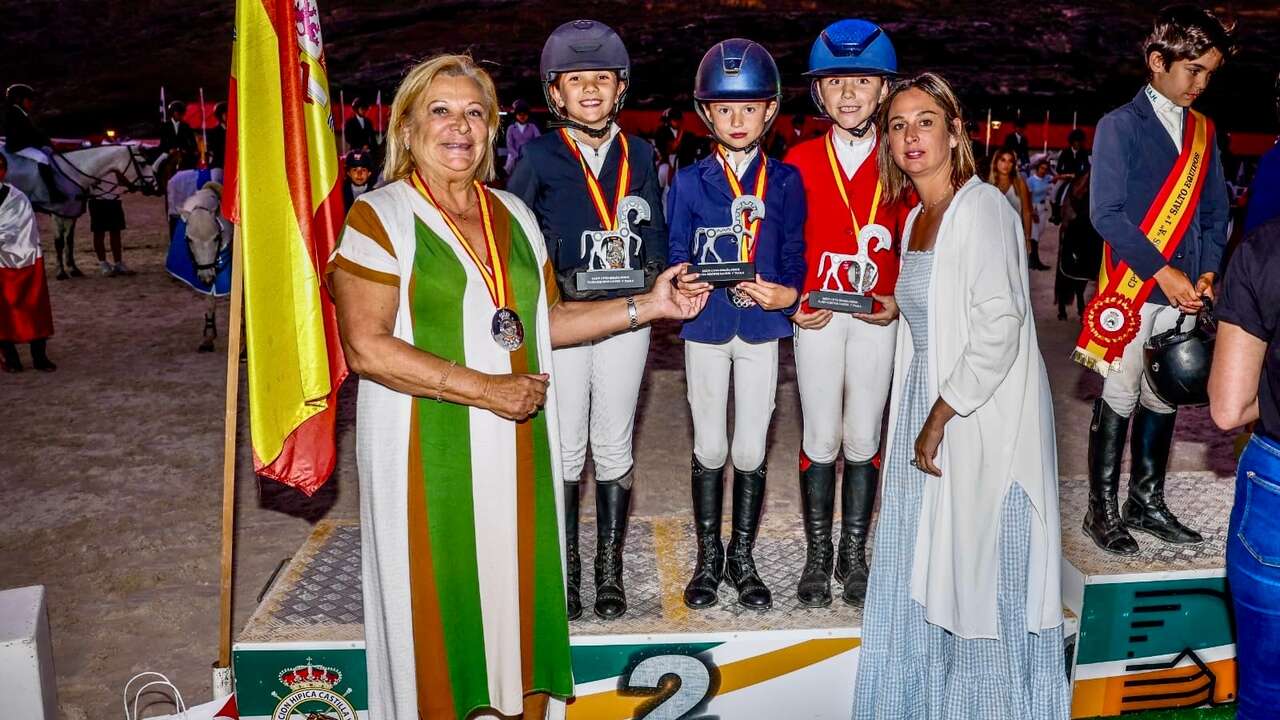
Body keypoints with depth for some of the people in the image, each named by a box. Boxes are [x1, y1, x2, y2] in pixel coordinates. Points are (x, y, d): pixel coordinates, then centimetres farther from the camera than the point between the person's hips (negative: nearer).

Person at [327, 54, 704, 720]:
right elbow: (367, 348, -16)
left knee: (515, 588, 11)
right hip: (428, 453, -5)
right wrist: (486, 390, -19)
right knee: (440, 601, 5)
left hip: (516, 451, 5)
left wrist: (646, 306, 5)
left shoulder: (513, 214, 12)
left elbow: (542, 320, 13)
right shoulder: (379, 217, -7)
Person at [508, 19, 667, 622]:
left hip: (625, 318, 2)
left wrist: (650, 271, -8)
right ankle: (565, 570, 20)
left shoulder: (638, 156, 7)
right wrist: (558, 279, -16)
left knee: (613, 447, 9)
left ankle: (610, 570, 22)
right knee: (565, 448, 5)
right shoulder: (539, 159, 0)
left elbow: (656, 233, 11)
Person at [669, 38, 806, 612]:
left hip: (761, 328, 0)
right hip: (706, 328, 0)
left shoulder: (785, 182, 2)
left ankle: (742, 558, 23)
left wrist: (787, 293, -22)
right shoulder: (689, 182, 1)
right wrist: (682, 285, -23)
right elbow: (676, 255, -1)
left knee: (751, 450, 7)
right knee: (710, 447, 9)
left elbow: (795, 256, -1)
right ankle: (708, 558, 24)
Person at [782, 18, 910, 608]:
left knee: (863, 438, 8)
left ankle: (854, 555, 22)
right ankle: (817, 557, 18)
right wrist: (792, 305, -9)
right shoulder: (801, 160, 0)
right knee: (822, 438, 4)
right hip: (816, 315, -1)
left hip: (877, 315, 1)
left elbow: (911, 244, 6)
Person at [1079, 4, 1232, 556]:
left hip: (1184, 292, 5)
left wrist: (1208, 271, -1)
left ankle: (1147, 503, 23)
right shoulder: (1119, 126, -4)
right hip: (1131, 291, -5)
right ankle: (1102, 511, 9)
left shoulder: (1203, 131, 13)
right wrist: (1162, 271, -17)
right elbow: (1107, 214, -12)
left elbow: (1215, 212, 16)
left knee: (1164, 399, 10)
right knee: (1119, 401, -1)